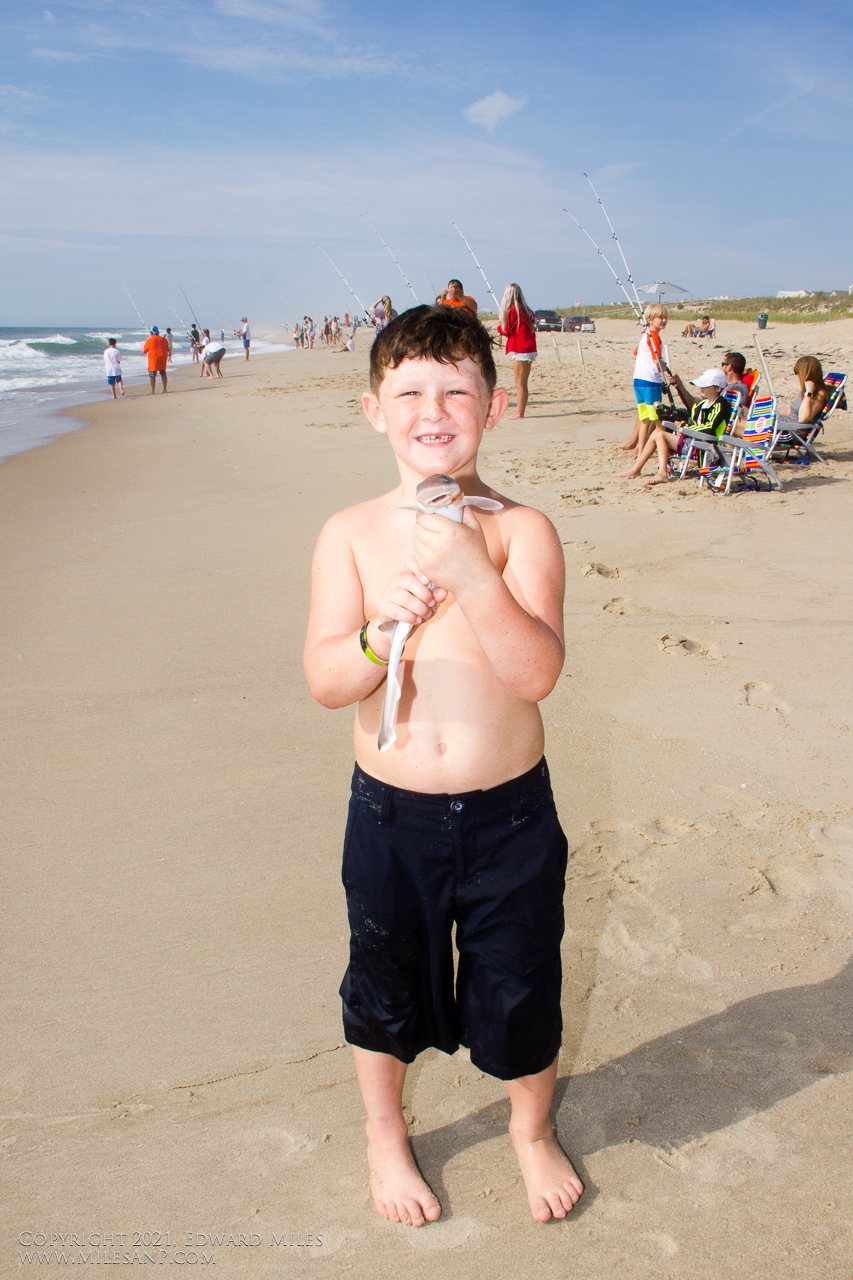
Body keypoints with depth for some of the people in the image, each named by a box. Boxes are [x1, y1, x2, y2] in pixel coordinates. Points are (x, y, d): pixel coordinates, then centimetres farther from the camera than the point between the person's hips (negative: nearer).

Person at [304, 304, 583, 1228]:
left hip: (510, 813, -1)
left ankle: (532, 1129, 49)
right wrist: (383, 632, -29)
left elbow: (537, 672, -21)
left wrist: (470, 575, -33)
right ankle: (385, 1134, 51)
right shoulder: (350, 534, -6)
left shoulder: (521, 530, -10)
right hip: (390, 815, 1)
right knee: (384, 986, 20)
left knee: (520, 987, 17)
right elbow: (324, 682, -10)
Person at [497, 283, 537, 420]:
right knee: (523, 383, 10)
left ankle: (519, 412, -5)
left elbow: (507, 331, -9)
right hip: (530, 349, 8)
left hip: (520, 351, -8)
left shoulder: (511, 311, -11)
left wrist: (500, 325, 12)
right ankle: (521, 411, 13)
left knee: (520, 383, -5)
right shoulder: (527, 310, 11)